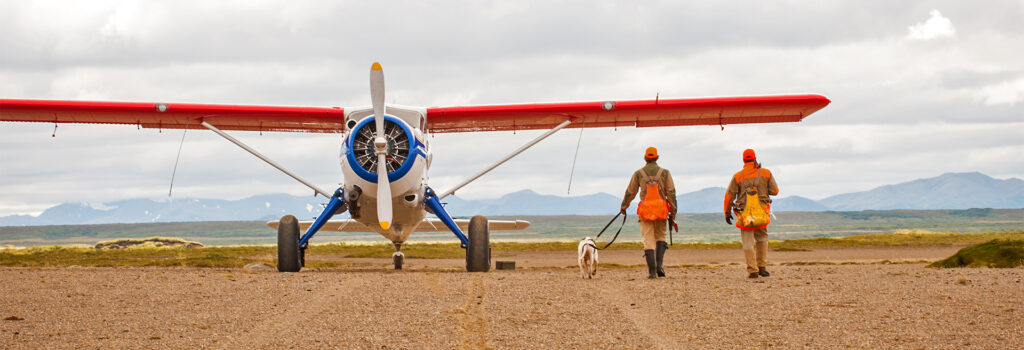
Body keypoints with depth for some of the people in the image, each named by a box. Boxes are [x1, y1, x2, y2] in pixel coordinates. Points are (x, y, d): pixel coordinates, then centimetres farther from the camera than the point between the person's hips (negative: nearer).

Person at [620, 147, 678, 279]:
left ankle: (652, 271, -7)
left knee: (648, 240, 1)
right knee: (660, 237, 15)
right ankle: (659, 264, -4)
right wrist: (673, 212, 5)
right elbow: (671, 193, 1)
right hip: (661, 210, 0)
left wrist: (623, 207, 27)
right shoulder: (664, 173, 5)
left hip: (645, 211, 0)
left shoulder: (638, 173, 6)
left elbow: (630, 192, 12)